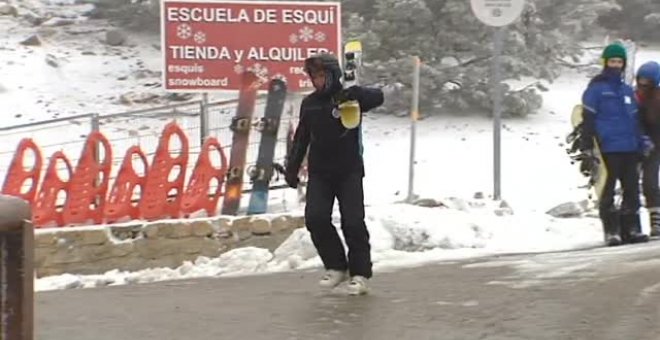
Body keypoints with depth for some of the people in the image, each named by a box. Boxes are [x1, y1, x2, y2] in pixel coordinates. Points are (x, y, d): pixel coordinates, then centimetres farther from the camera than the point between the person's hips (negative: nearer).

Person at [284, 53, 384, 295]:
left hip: (349, 172, -4)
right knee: (315, 219, -8)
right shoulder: (309, 104, 9)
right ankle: (336, 267, 7)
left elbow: (378, 98, -23)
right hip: (319, 173, 4)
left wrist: (354, 94, -41)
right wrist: (292, 168, 13)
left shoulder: (349, 97, -5)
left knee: (353, 222, -7)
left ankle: (360, 274, 4)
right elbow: (301, 139, 17)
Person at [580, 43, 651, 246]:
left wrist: (642, 144, 19)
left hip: (629, 149, 6)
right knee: (608, 191, -3)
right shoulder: (596, 89, -1)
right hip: (607, 149, -6)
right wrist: (587, 146, -10)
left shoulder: (627, 90, 17)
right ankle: (611, 231, -1)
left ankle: (631, 229, 12)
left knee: (632, 189, 6)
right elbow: (588, 119, -4)